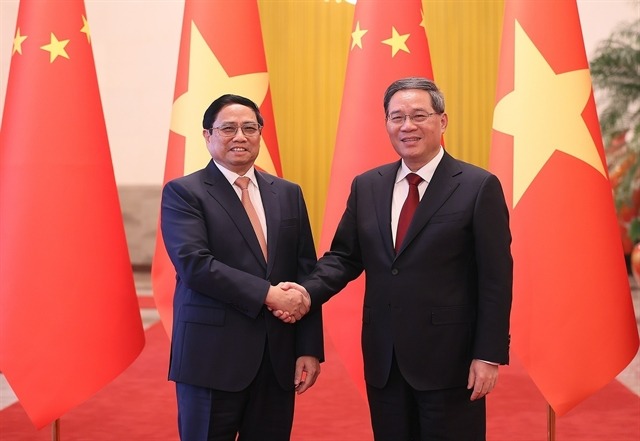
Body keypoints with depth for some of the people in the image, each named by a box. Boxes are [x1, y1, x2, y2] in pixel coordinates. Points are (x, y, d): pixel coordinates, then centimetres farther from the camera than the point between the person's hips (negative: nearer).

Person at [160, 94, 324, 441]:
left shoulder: (288, 194, 11)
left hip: (278, 358, 4)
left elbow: (306, 272, 7)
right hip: (212, 356, -4)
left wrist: (309, 348, 1)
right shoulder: (182, 192, -2)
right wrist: (268, 293, -19)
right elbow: (193, 263, -15)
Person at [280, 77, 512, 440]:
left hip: (449, 359, -4)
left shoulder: (479, 186, -7)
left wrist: (489, 355, -12)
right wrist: (308, 292, -9)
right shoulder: (366, 186, 8)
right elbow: (344, 256, 10)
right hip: (383, 359, 5)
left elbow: (495, 279, -8)